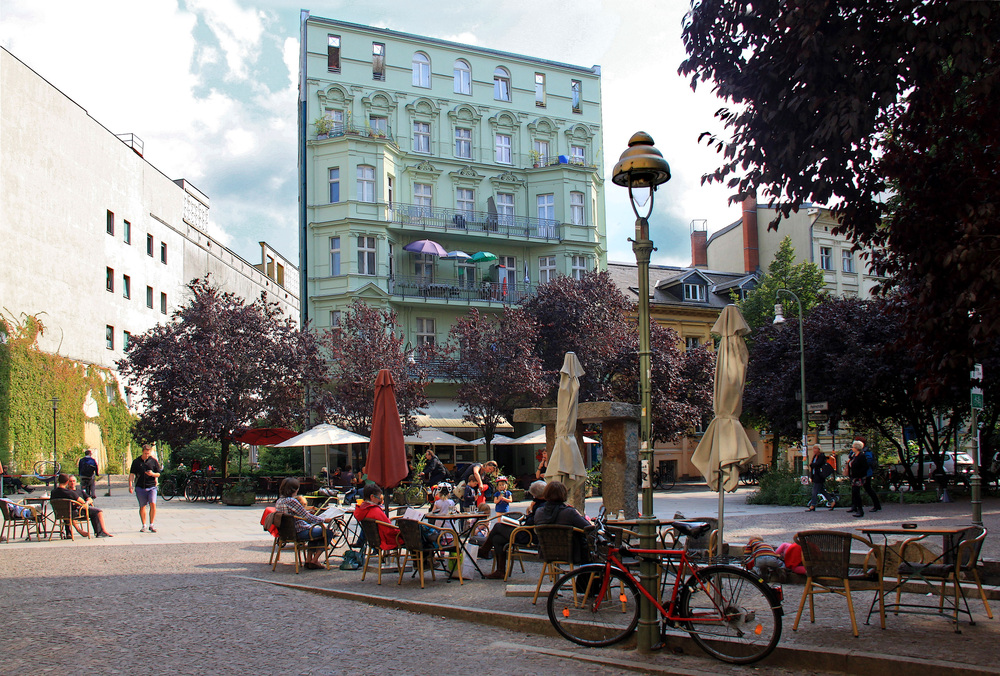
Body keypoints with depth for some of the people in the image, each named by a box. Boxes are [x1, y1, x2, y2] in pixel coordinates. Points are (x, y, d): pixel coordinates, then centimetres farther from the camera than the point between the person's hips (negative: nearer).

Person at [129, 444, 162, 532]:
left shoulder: (154, 461, 4)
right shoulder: (136, 461, 5)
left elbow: (158, 474, 8)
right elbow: (132, 474, 5)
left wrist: (152, 474, -15)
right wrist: (130, 486, -6)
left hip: (151, 487, -1)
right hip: (140, 487, 1)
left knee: (153, 504, -15)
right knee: (142, 506, 6)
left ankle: (152, 525, -5)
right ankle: (144, 525, 18)